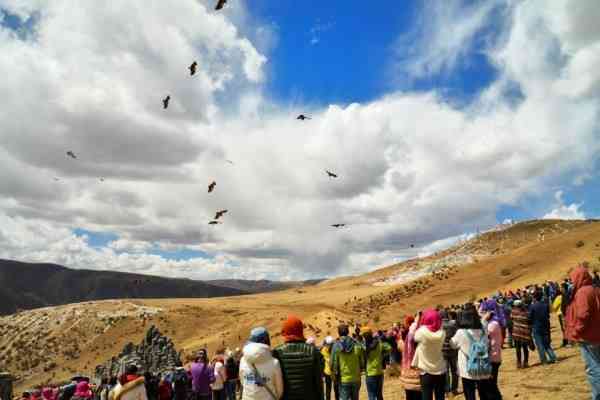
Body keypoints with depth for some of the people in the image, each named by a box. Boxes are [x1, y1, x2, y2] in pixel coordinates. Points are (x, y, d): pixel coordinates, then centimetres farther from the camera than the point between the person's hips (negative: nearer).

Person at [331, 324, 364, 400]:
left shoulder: (336, 347, -10)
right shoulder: (357, 345, -4)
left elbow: (334, 364, -9)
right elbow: (362, 362, 2)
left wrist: (336, 376, 6)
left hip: (343, 380, -2)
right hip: (356, 379, 3)